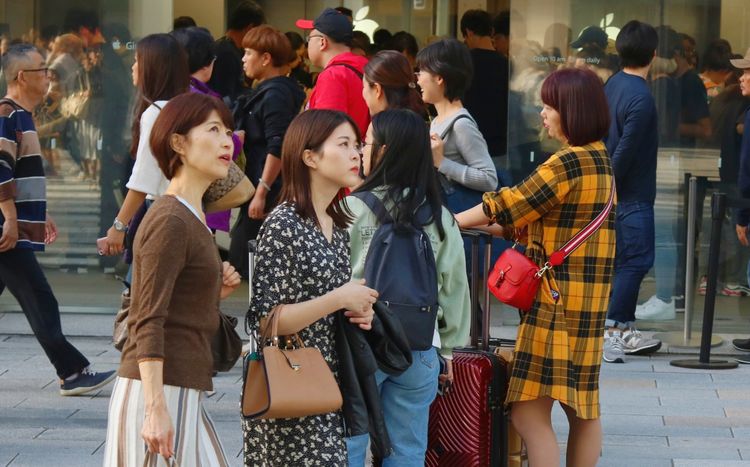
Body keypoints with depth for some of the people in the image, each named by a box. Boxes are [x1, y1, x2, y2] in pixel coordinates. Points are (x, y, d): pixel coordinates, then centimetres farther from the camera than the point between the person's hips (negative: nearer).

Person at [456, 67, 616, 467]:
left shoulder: (569, 162, -15)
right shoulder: (599, 159, 14)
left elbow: (509, 207, -10)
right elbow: (532, 215, 18)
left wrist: (452, 222, 3)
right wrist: (476, 224, 14)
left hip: (558, 303, -10)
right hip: (585, 302, 10)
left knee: (529, 415, -11)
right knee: (582, 409, 15)